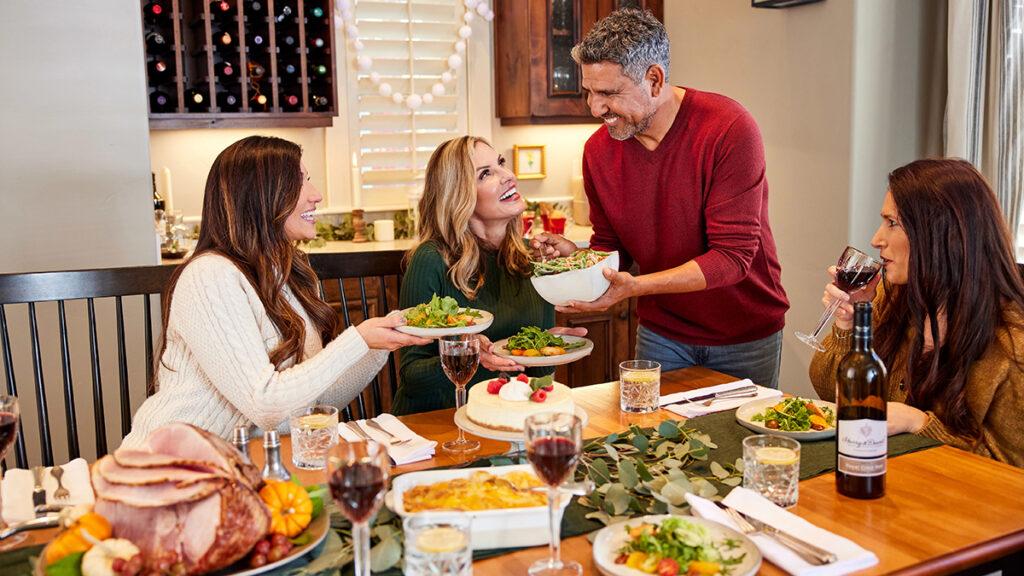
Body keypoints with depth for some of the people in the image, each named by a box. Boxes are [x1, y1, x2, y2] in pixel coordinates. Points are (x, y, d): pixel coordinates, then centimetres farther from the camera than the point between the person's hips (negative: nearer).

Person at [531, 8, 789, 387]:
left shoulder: (729, 129, -23)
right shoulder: (598, 150, -8)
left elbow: (733, 256, -25)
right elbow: (611, 247, 4)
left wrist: (634, 286, -35)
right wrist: (575, 255, -19)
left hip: (744, 338, -3)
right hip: (661, 334, 4)